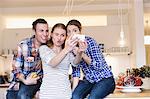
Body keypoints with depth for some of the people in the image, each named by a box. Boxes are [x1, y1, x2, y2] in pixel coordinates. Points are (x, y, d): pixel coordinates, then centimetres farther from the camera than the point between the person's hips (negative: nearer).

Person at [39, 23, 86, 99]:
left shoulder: (68, 51, 8)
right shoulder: (43, 48, -3)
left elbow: (75, 63, -12)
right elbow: (52, 63, -22)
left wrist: (79, 53, -33)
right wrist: (66, 50, -39)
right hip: (48, 92, -2)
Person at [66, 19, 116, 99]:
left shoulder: (89, 41, -17)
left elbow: (99, 65, -20)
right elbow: (75, 70, -2)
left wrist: (82, 54, -32)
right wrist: (73, 91, -11)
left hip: (105, 79, -5)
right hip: (89, 81, 5)